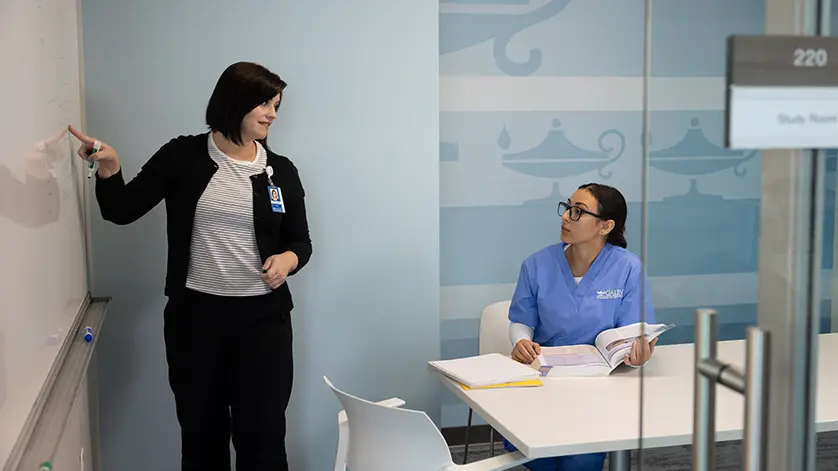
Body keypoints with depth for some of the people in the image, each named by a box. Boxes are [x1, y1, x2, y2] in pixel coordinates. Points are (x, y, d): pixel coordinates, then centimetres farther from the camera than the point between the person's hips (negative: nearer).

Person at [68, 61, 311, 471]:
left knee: (263, 435, 3)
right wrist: (108, 167, -18)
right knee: (200, 433, 13)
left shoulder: (281, 171, 3)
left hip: (262, 317, 0)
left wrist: (287, 260, -14)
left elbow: (301, 242, 9)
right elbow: (122, 211, 0)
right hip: (194, 315, 0)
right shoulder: (183, 156, -1)